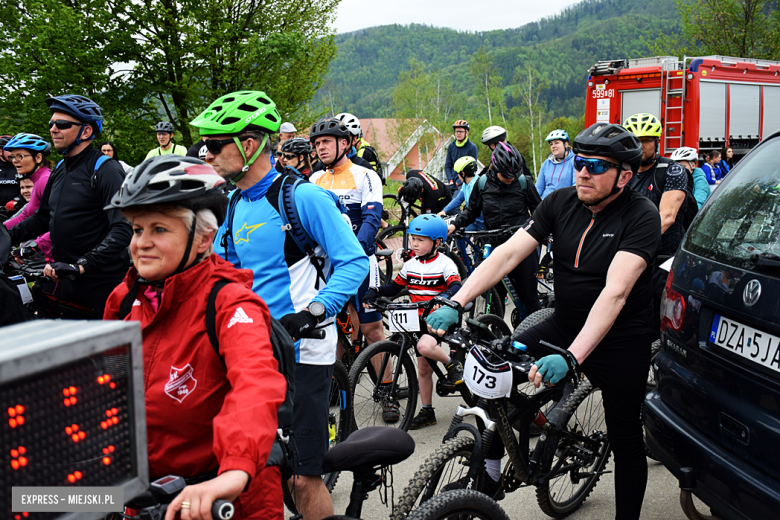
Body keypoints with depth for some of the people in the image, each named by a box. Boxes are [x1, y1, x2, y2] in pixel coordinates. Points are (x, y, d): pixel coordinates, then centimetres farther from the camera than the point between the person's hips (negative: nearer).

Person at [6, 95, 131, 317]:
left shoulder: (106, 170, -12)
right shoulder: (59, 171, 15)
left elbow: (124, 228, -23)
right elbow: (42, 218, 23)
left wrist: (82, 265, -30)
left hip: (103, 284, -8)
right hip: (67, 283, 8)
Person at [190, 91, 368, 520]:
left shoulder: (301, 197, -11)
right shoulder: (236, 204, 12)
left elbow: (354, 262, -14)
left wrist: (312, 312, -26)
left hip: (301, 352, -7)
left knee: (302, 478, -8)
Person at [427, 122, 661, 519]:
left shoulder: (640, 216, -19)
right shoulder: (561, 202, -4)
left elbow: (615, 292, -30)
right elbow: (508, 253, -9)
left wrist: (570, 357, -42)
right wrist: (456, 303, -23)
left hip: (620, 342, -4)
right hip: (563, 326, 4)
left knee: (626, 443, 5)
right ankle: (489, 469, 5)